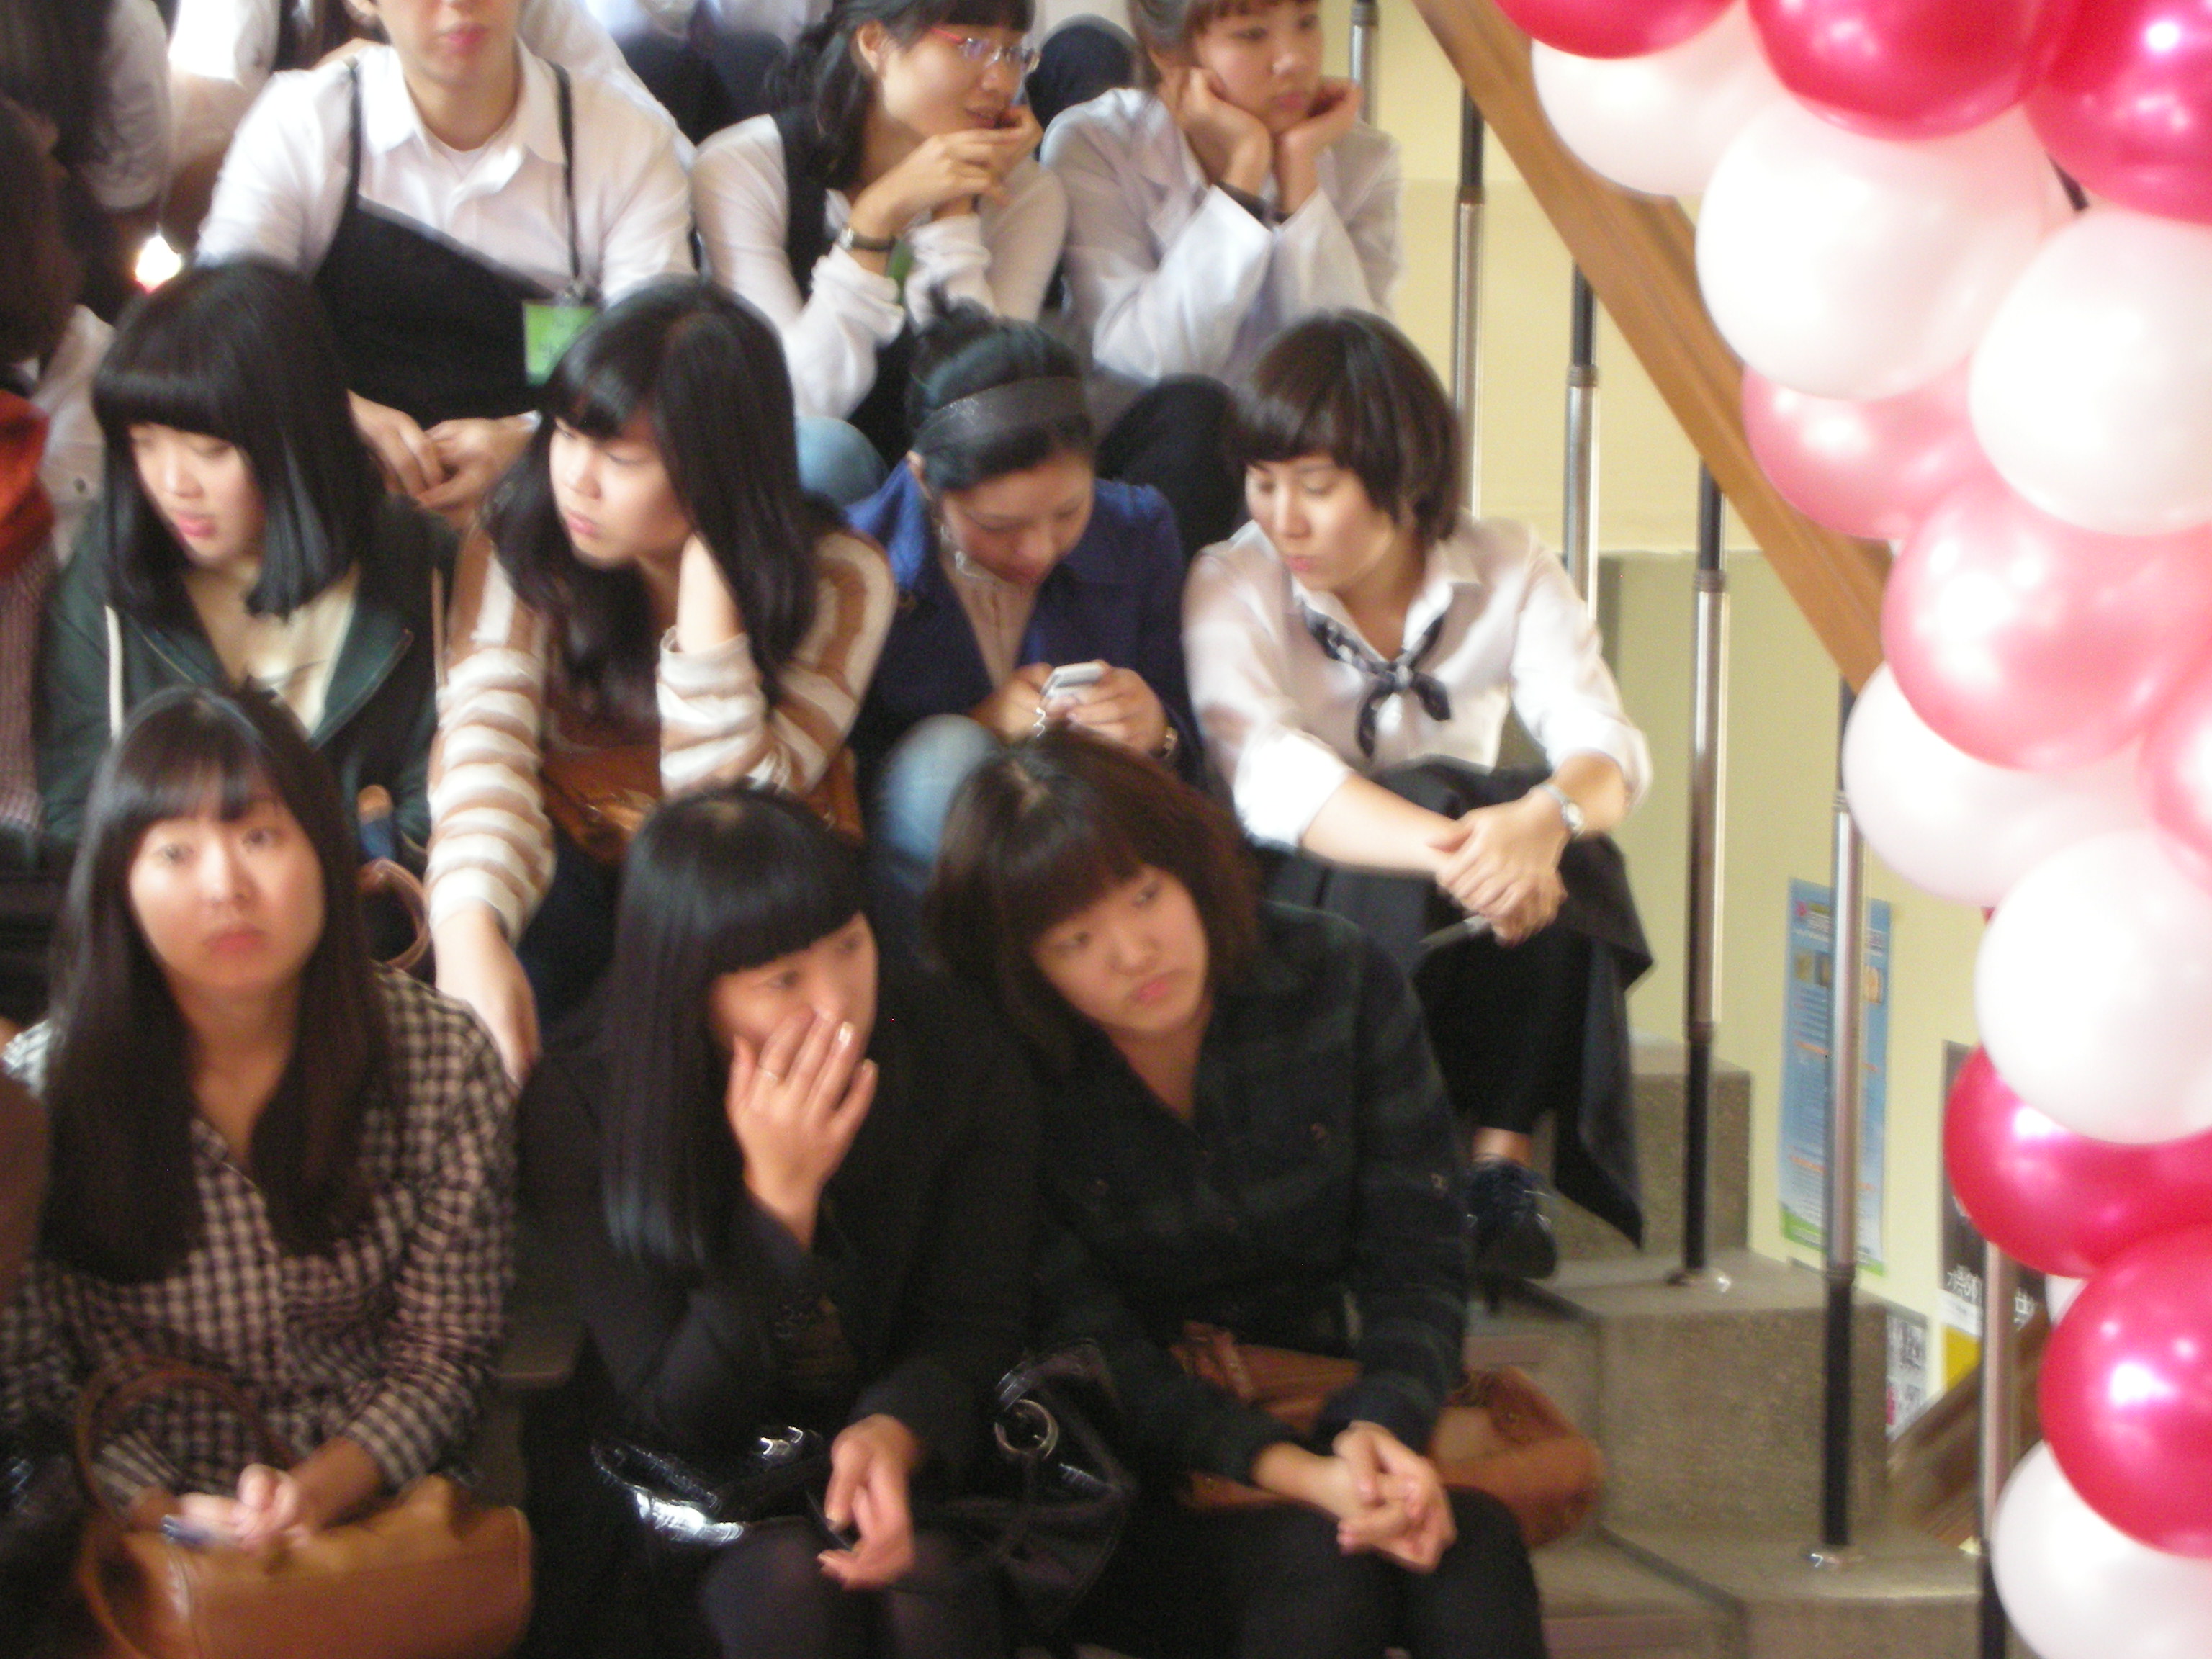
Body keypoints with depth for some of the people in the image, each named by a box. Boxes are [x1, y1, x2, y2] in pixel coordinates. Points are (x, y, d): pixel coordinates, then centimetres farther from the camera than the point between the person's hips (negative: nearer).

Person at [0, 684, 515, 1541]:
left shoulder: (442, 1059, -3)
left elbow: (445, 1354, 0)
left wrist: (319, 1490, -17)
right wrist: (158, 1510, -18)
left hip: (377, 1503, 1)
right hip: (145, 1533, -1)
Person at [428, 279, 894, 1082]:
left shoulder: (838, 582, -14)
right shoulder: (523, 542, -10)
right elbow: (484, 739, -27)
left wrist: (705, 582, -27)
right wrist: (469, 928, -47)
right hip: (572, 871, 1)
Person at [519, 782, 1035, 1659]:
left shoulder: (960, 1057, -10)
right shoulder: (581, 1104, -16)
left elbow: (975, 1324, -3)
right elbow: (677, 1419, -16)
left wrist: (895, 1433, -27)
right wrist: (777, 1197, -29)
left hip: (908, 1450, 2)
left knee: (922, 1579, -31)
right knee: (788, 1582, -32)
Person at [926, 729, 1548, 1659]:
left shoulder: (1339, 983, -3)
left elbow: (1418, 1263, -2)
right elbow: (1092, 1354, -14)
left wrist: (1381, 1426, -24)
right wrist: (1291, 1473, -29)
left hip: (1329, 1410, 3)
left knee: (1474, 1541, -29)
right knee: (1318, 1566, -32)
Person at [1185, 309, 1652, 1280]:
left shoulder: (1509, 575, -2)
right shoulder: (1233, 588, -10)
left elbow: (1606, 744, -19)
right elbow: (1263, 771, -31)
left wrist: (1546, 816, -45)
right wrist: (1447, 849, -49)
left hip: (1469, 961, 3)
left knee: (1547, 848, -30)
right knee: (1422, 797, -32)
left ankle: (1503, 1159, -23)